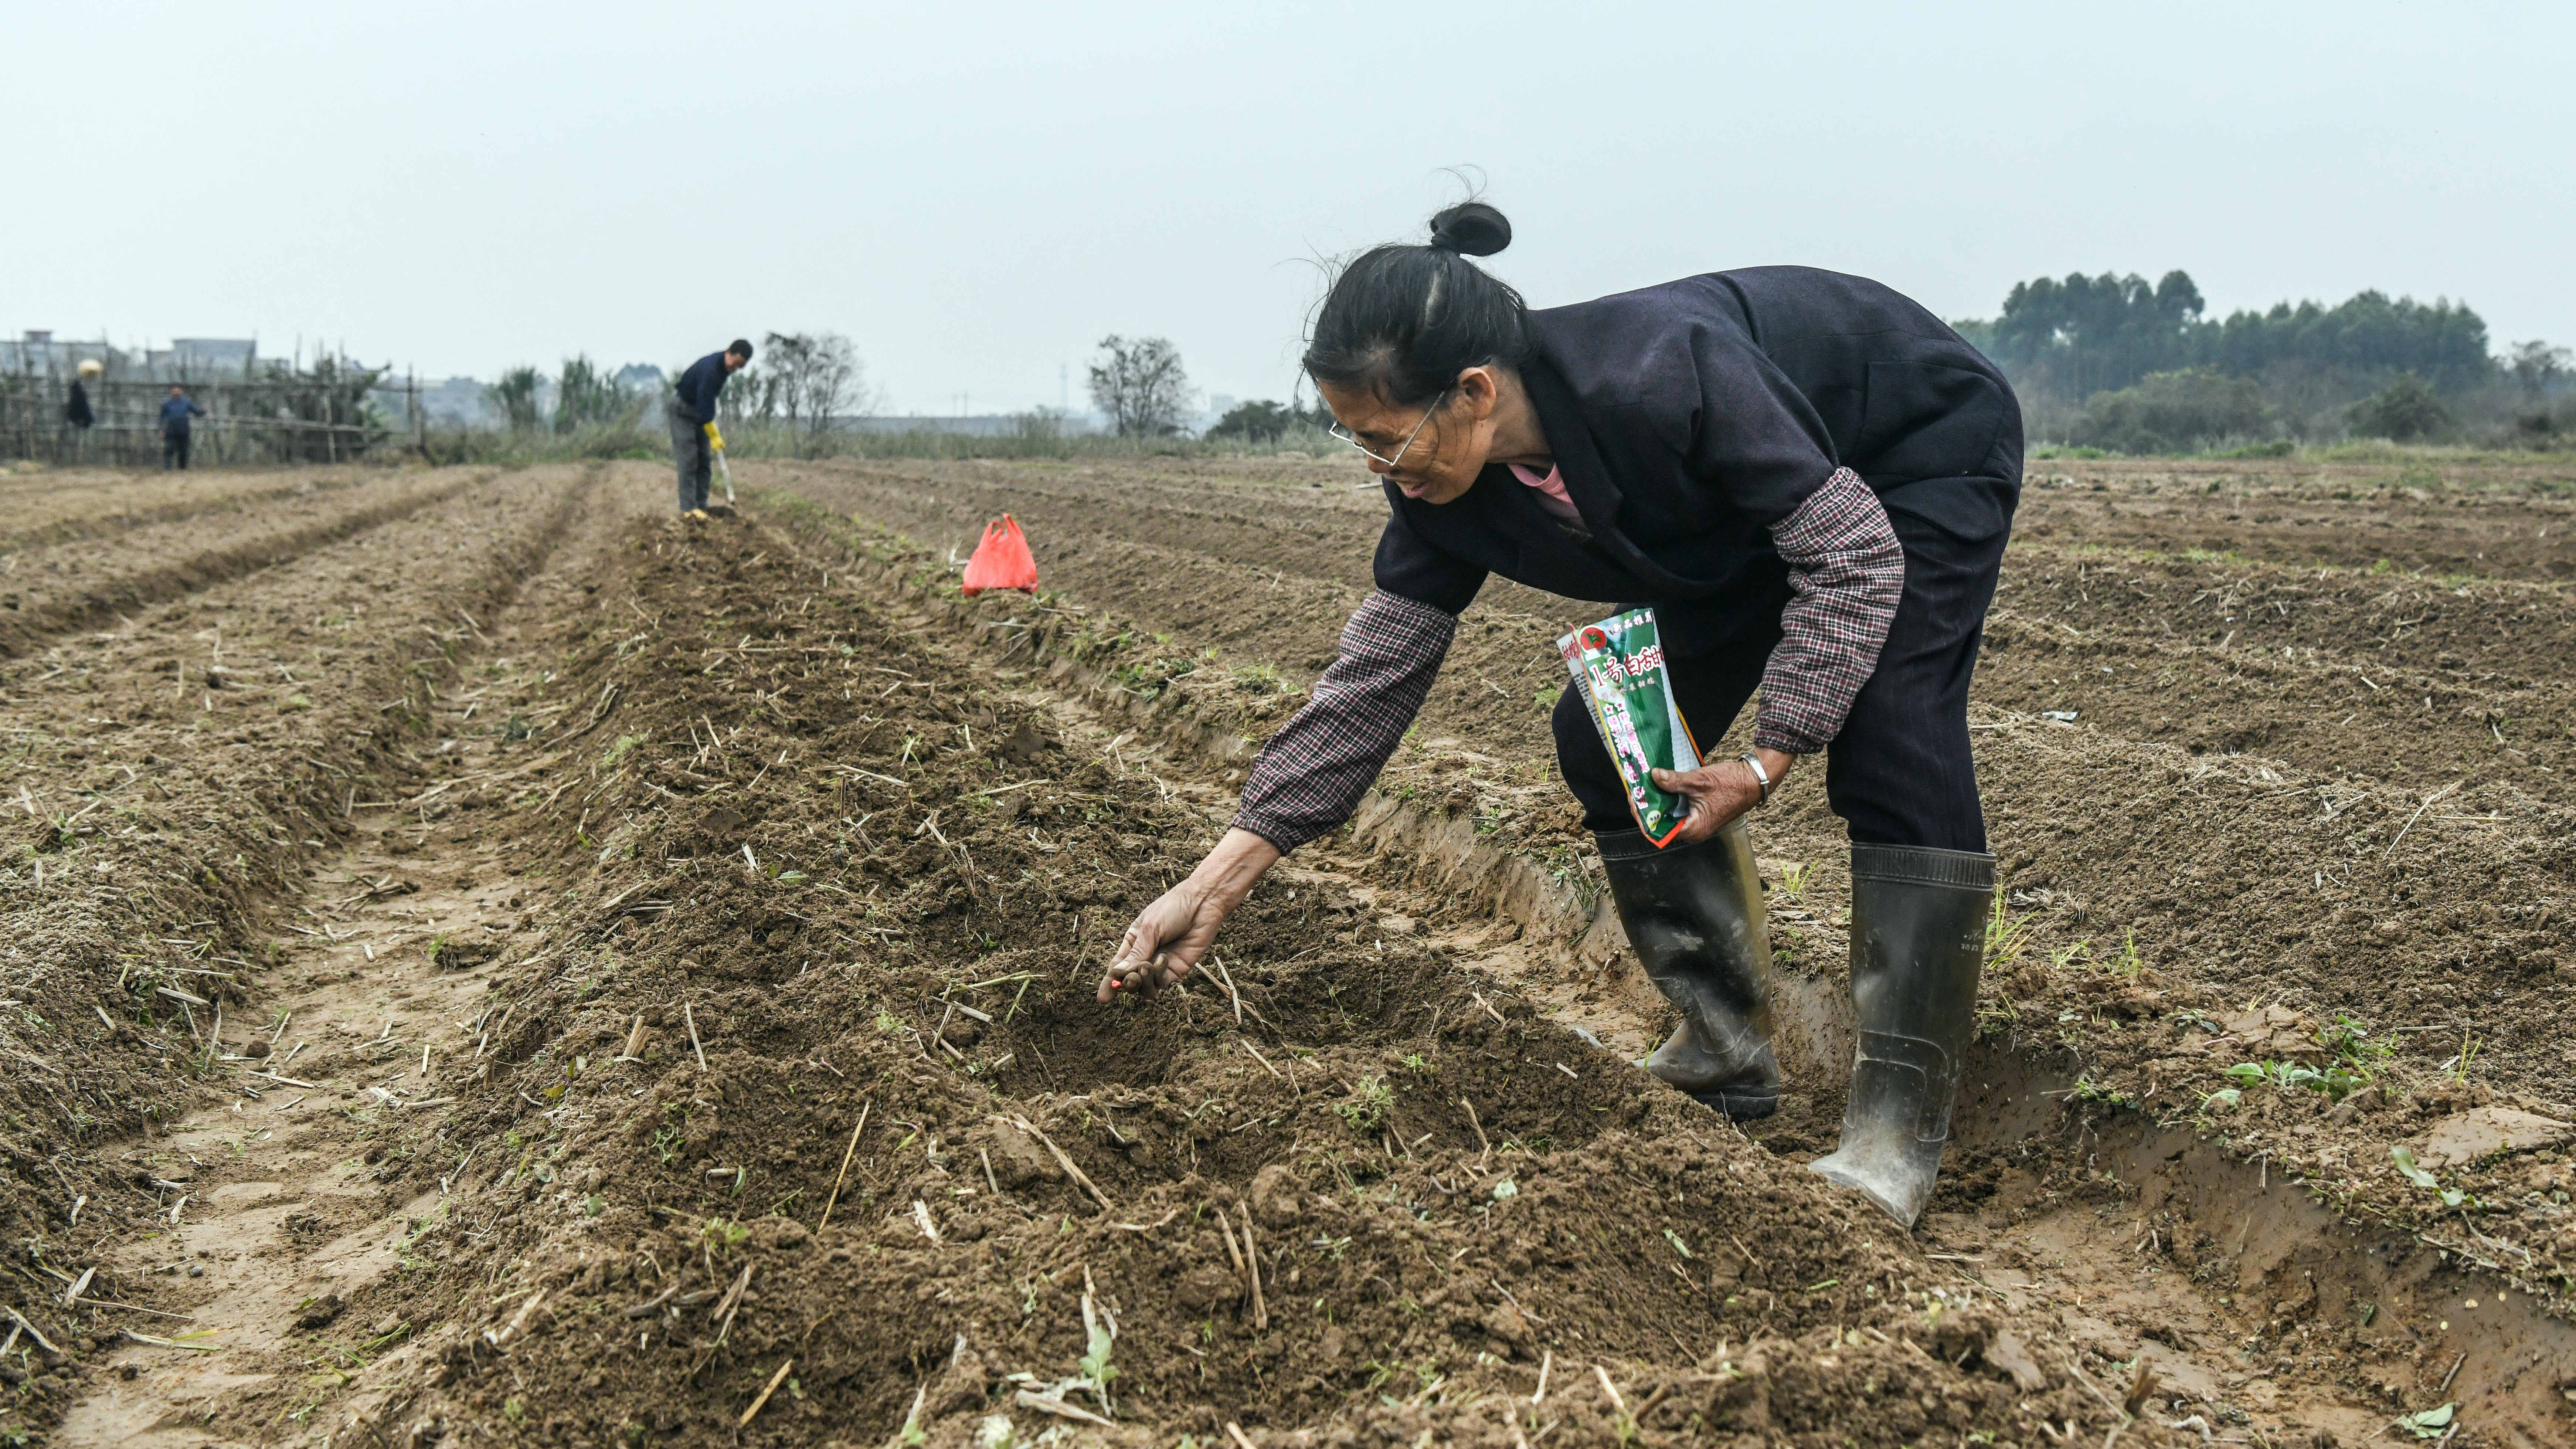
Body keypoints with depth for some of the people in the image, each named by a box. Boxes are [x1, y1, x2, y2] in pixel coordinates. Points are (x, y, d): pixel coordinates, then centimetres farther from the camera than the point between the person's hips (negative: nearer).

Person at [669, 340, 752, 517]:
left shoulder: (724, 365, -3)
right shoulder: (711, 369, -32)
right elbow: (704, 406, -32)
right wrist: (714, 436, -27)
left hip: (700, 412, 9)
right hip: (682, 411, -9)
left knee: (705, 460, 2)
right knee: (688, 459, -13)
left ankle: (701, 506, 2)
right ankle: (688, 509, -15)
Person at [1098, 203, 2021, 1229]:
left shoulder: (1661, 380, -41)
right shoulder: (1449, 491, -20)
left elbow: (1853, 556, -30)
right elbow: (1374, 680, -15)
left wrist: (1769, 762, -31)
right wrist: (1212, 887, -18)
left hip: (1930, 452, -7)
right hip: (1750, 518, 7)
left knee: (1889, 725, -25)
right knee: (1611, 739, -1)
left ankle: (1900, 1127, -18)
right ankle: (1726, 1049, 12)